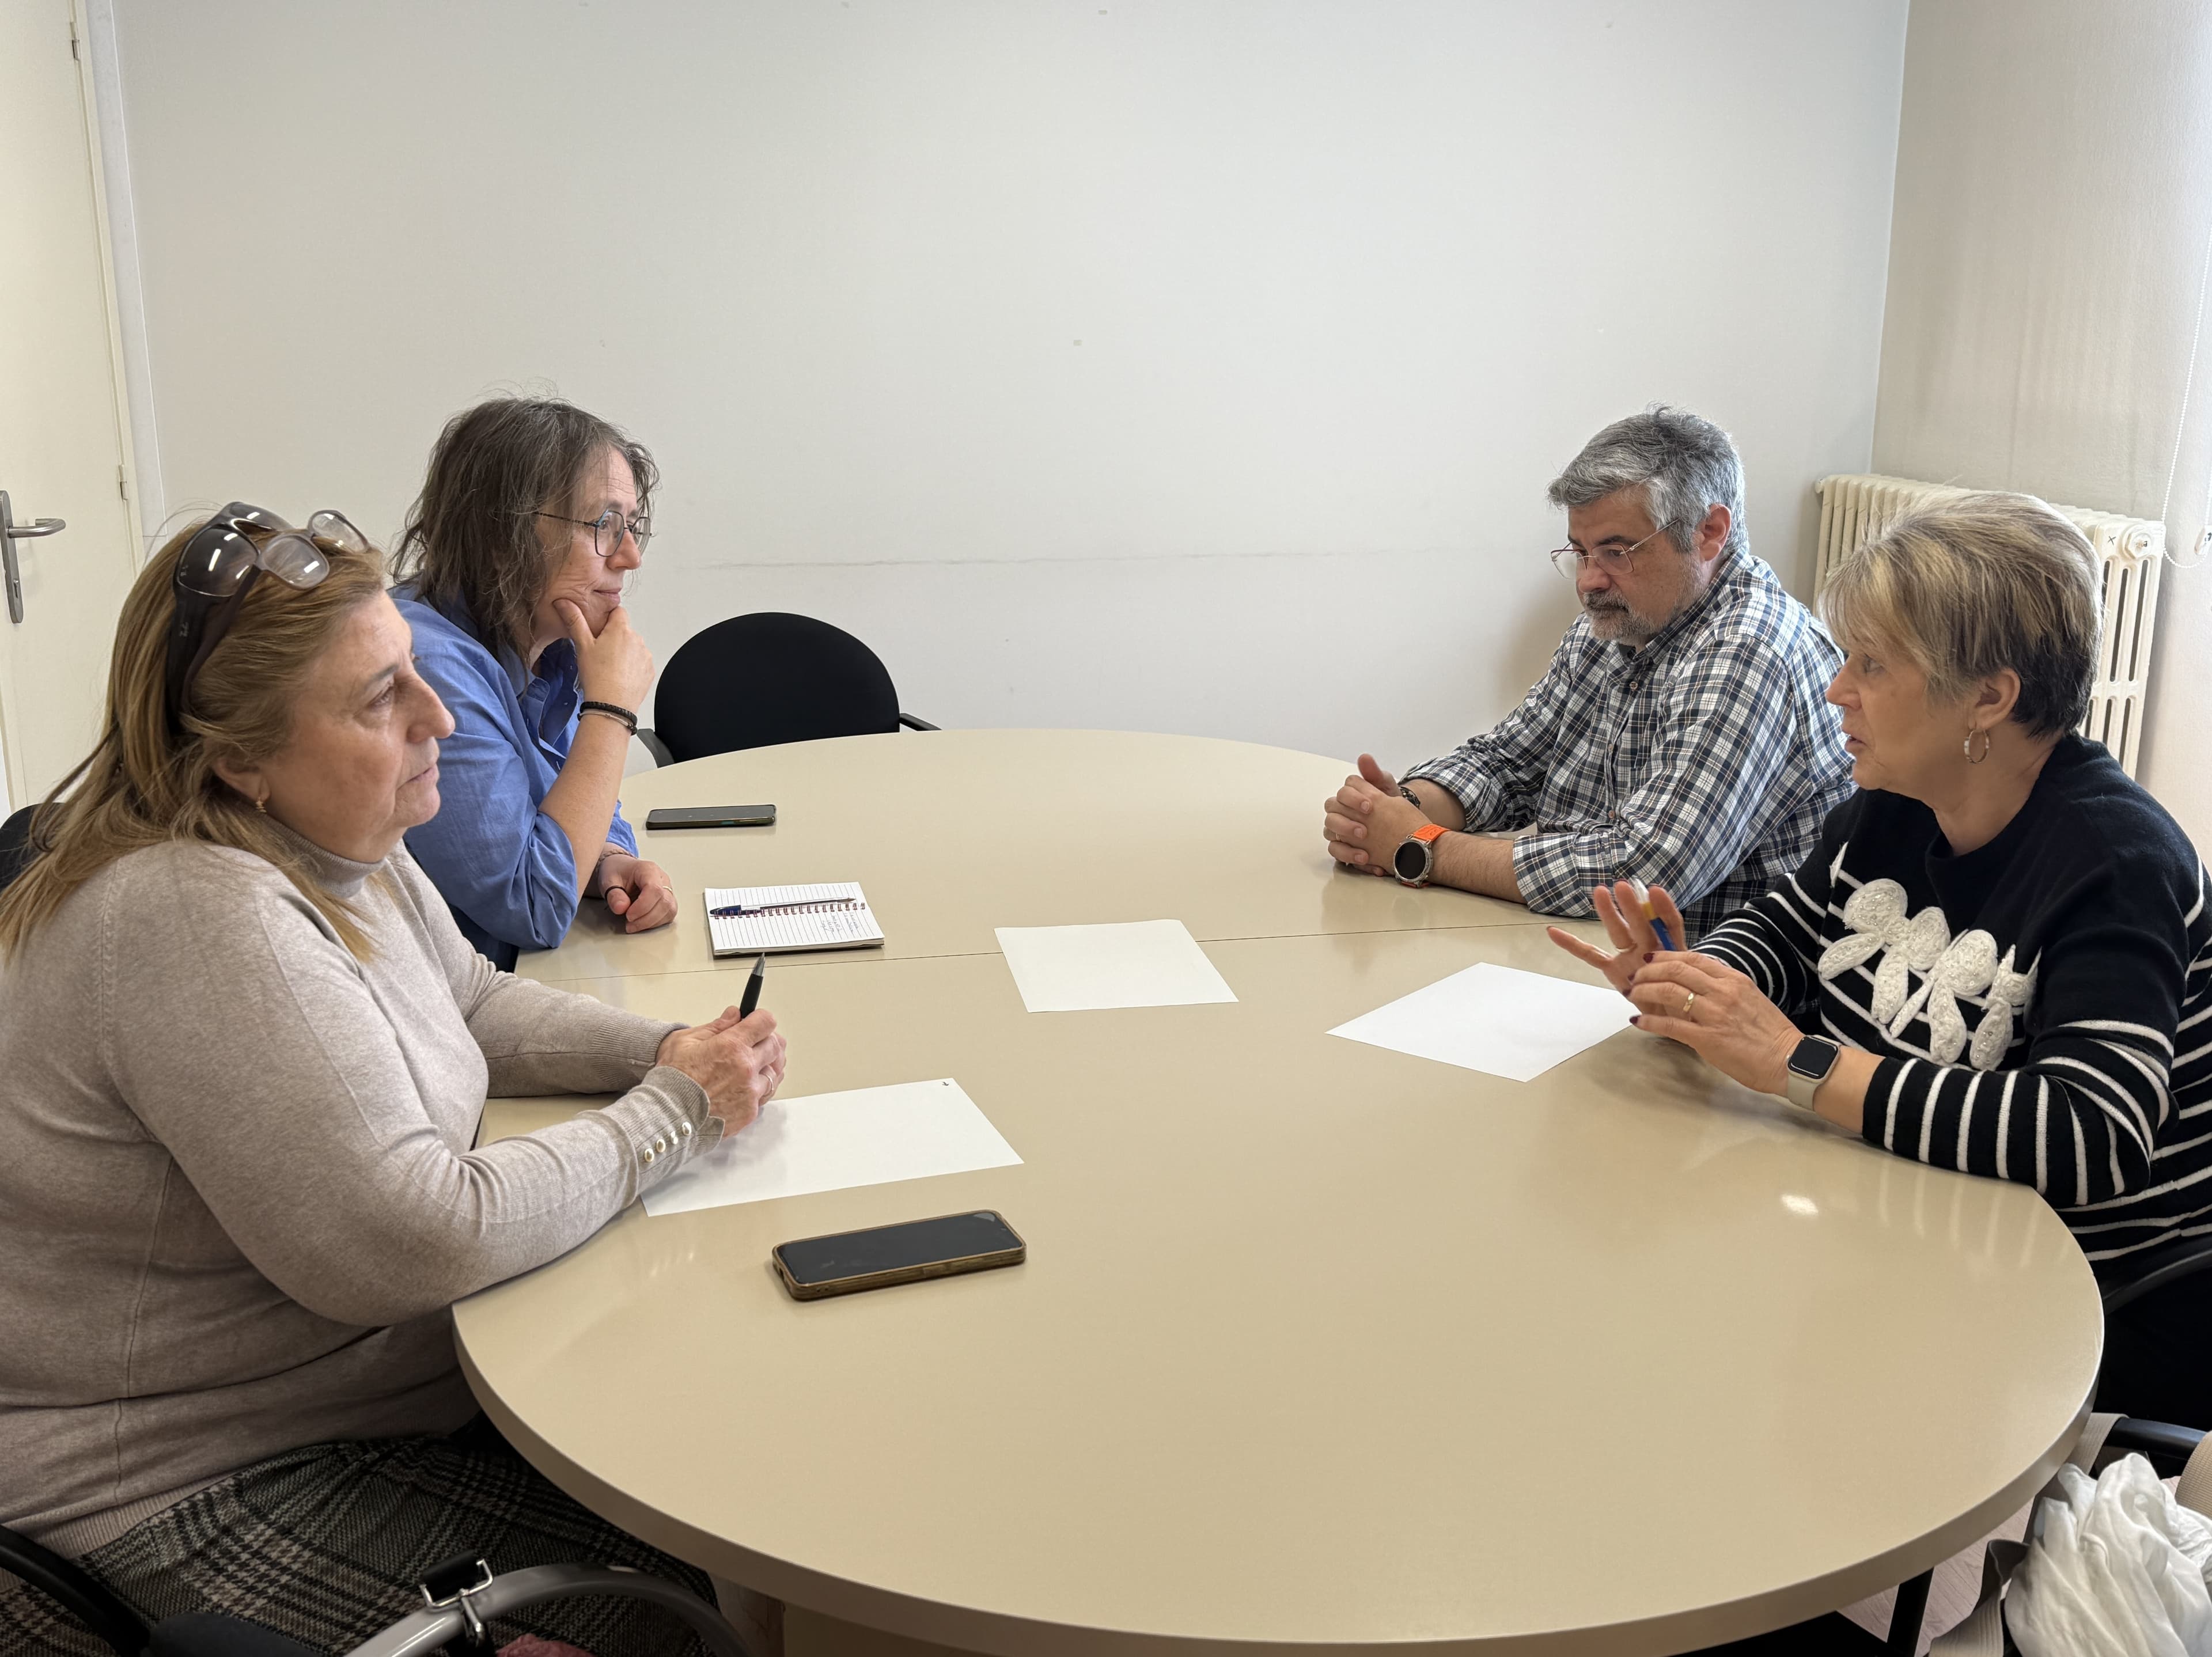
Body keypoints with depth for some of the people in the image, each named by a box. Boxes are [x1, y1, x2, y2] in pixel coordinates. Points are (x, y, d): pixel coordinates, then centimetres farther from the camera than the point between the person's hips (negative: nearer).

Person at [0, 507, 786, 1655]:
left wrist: (662, 1048, -4)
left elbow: (472, 1002, 16)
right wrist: (675, 1112, -18)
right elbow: (418, 1245, -30)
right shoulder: (204, 924, -29)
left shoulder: (332, 842, 1)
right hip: (193, 1487, -9)